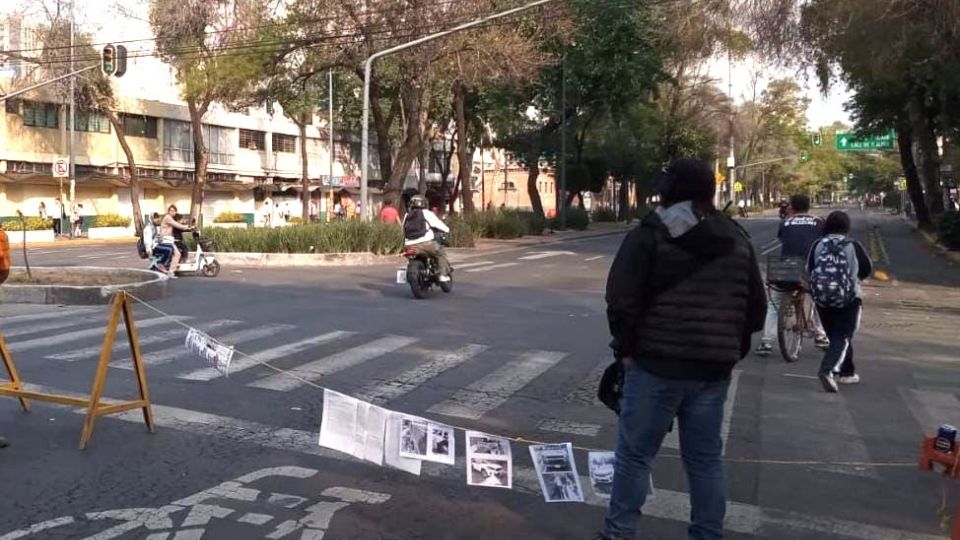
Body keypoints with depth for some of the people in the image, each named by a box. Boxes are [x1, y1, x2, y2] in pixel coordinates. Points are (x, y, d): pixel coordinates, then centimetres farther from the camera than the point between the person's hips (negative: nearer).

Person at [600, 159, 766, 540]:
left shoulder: (651, 234, -6)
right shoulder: (737, 239, 12)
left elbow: (622, 300, -12)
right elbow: (756, 307, 16)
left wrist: (626, 347, 1)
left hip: (657, 363, -5)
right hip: (715, 368, 5)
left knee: (635, 453, 6)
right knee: (705, 456, 15)